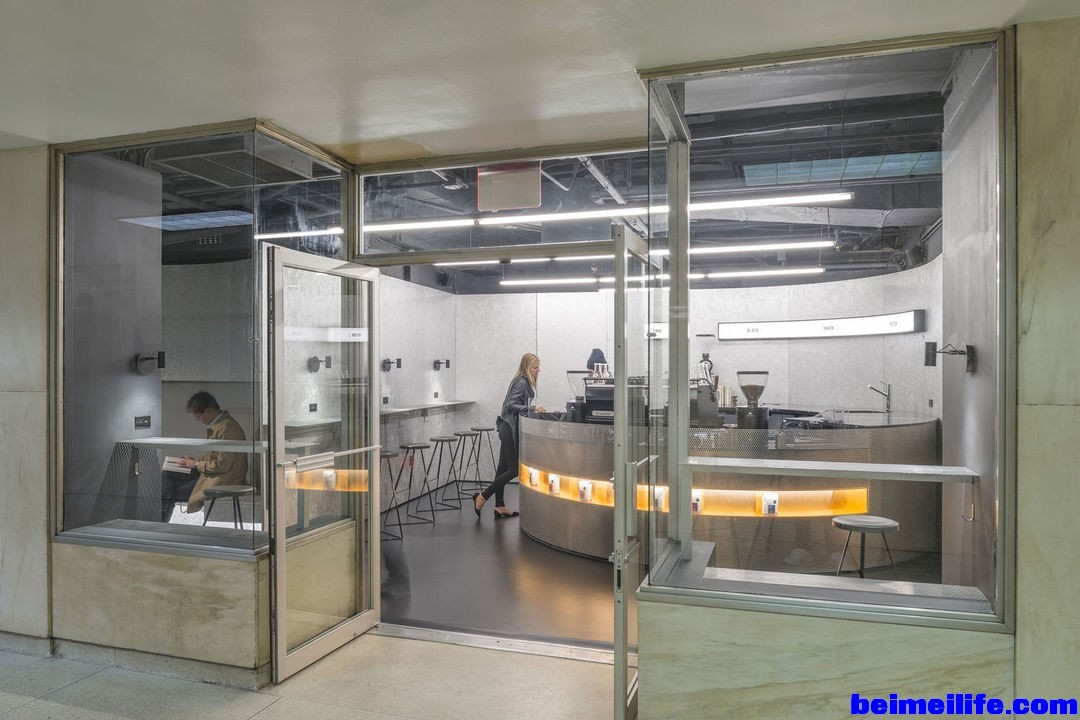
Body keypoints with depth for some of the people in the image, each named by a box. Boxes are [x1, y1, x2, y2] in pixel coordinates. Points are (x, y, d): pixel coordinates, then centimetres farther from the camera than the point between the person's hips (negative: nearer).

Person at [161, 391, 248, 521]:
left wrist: (197, 464, -11)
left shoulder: (228, 427, -22)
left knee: (170, 494, -6)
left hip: (220, 482, -10)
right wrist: (195, 460, 7)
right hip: (211, 474, 10)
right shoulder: (217, 424, 10)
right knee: (166, 476, 3)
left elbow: (223, 465, -22)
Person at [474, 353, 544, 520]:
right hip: (511, 429, -10)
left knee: (504, 468, 11)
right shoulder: (521, 382, -15)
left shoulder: (524, 382, 14)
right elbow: (511, 405, -23)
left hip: (507, 429, 10)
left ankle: (500, 507, 17)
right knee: (514, 469, -6)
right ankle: (482, 497, -1)